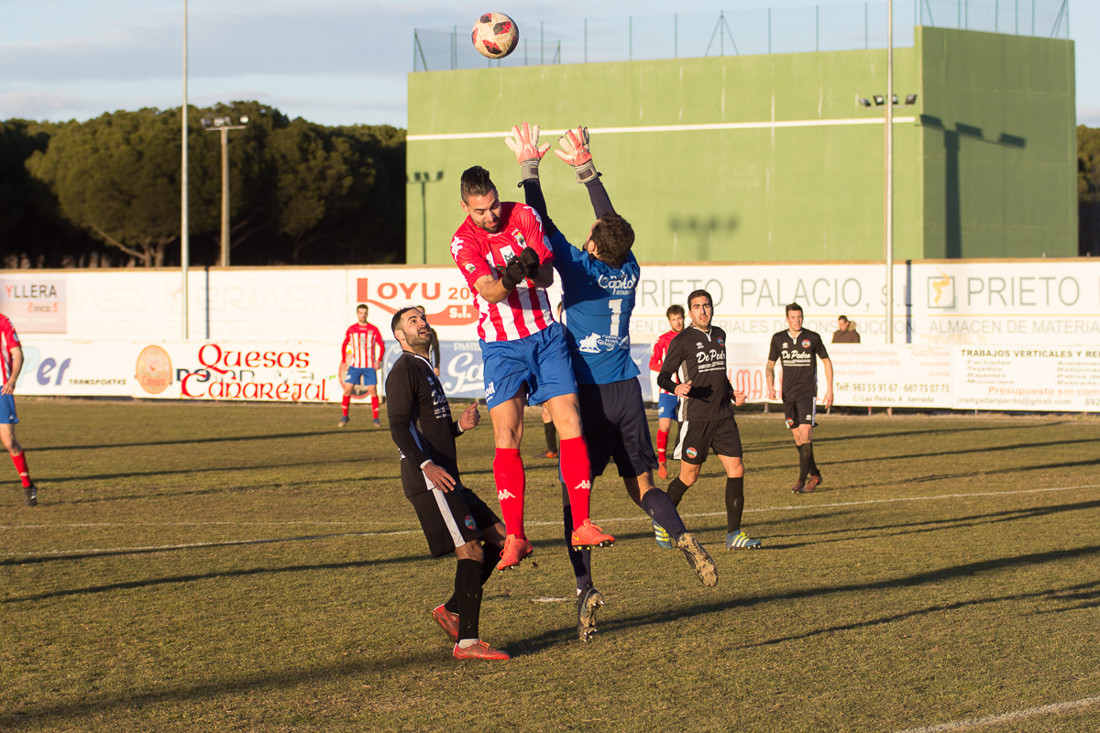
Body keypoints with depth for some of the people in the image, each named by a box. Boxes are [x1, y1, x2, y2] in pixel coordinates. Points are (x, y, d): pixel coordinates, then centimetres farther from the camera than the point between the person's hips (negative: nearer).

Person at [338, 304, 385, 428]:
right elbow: (344, 345, 16)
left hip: (370, 366, -1)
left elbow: (381, 345, 6)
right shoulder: (351, 329, 7)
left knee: (373, 391, -6)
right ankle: (344, 417, 7)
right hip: (354, 366, 1)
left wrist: (378, 360, -7)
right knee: (347, 390, -6)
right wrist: (343, 361, 8)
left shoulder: (373, 330, 3)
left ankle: (375, 418, 2)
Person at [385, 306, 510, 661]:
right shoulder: (403, 371, -5)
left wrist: (460, 426, 10)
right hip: (428, 482, -10)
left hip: (447, 480, 10)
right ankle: (466, 642, -14)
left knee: (499, 538, 8)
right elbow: (400, 428, -17)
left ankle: (452, 611, 14)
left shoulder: (426, 371, 25)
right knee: (471, 551, -15)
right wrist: (426, 465, -31)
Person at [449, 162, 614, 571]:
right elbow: (490, 293, -23)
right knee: (506, 437, -12)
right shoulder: (463, 242, -9)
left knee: (570, 423, -8)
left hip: (546, 335, 2)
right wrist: (509, 280, -45)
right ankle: (515, 538, -9)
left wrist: (535, 271, -29)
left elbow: (548, 276, -6)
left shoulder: (524, 216, -1)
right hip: (501, 347, -2)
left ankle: (581, 526, -4)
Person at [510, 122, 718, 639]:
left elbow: (541, 223, -5)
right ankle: (683, 538, -18)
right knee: (641, 484, 11)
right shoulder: (630, 272, 2)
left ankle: (585, 589, -11)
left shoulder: (581, 268, -11)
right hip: (627, 393, 4)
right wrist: (584, 168, 21)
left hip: (588, 395, -4)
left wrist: (529, 166, 5)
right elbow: (612, 220, 16)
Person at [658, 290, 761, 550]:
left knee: (736, 470, -4)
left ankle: (733, 534, 1)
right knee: (689, 477, 0)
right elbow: (663, 377, -6)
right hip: (696, 418, -6)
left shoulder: (719, 335, 14)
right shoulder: (682, 341, -6)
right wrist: (677, 388, -27)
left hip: (723, 416, 6)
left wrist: (732, 393, 13)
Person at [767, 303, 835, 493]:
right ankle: (815, 475, 22)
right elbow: (770, 365, 14)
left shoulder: (812, 338, -2)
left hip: (807, 392, -4)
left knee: (805, 433, -15)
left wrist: (830, 389, 5)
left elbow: (826, 361, 9)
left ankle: (802, 480, -14)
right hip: (788, 393, 4)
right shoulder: (778, 339, 4)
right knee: (797, 436, 6)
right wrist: (770, 386, -3)